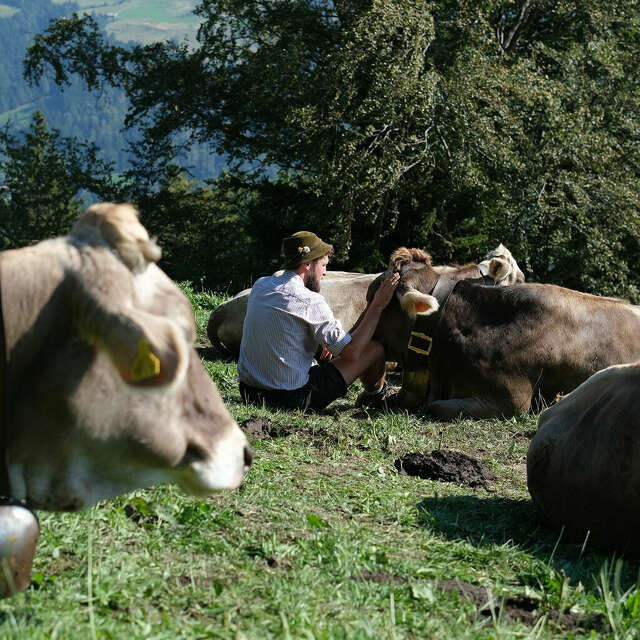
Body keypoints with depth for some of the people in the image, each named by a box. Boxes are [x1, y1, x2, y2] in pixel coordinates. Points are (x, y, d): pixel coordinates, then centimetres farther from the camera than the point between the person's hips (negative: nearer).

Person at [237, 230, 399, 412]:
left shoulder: (260, 285, 5)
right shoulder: (310, 301, -16)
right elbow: (351, 352, -10)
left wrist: (321, 342, 22)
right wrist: (378, 305, -3)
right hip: (291, 400, -8)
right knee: (375, 349, 5)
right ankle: (375, 393, 37)